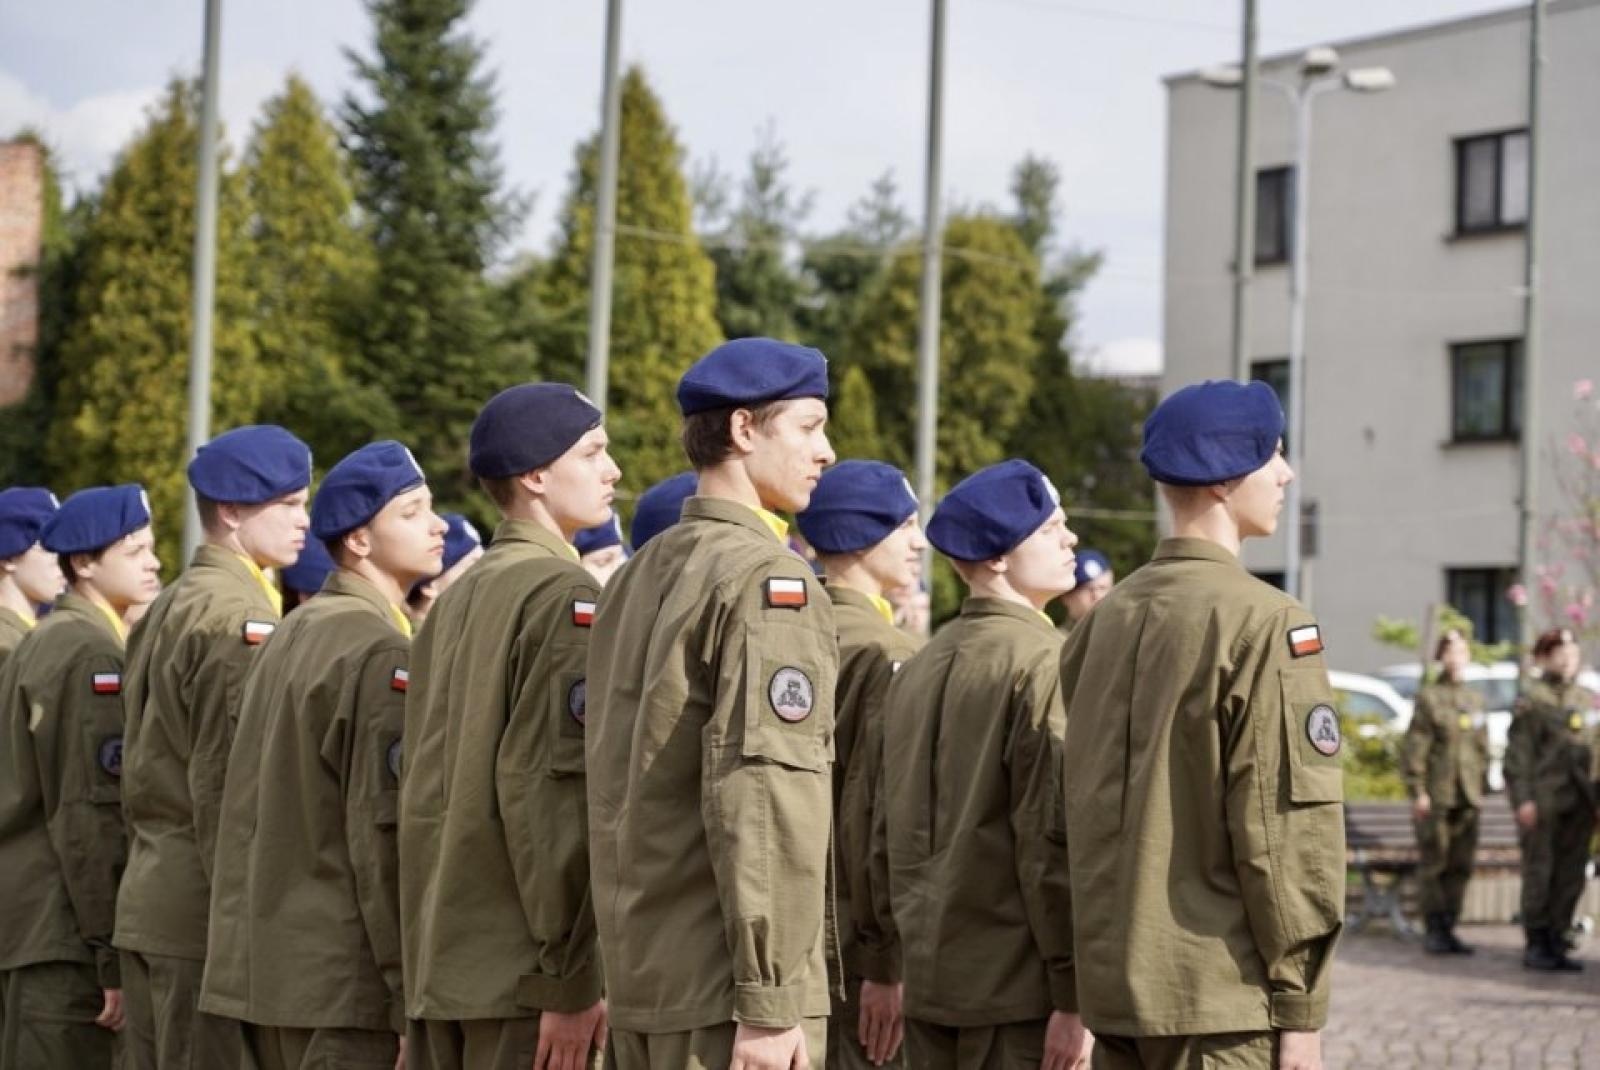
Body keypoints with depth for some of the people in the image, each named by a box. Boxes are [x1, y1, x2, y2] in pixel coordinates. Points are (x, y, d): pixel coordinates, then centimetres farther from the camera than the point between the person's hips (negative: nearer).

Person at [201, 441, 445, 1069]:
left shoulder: (289, 637, 14)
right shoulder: (382, 654, -12)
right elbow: (384, 835, -16)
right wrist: (412, 994, -15)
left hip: (263, 970, 9)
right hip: (343, 982, -9)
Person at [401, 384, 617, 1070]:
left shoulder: (456, 600, 15)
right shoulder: (564, 597, -10)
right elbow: (553, 787, -17)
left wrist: (427, 973, 19)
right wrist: (572, 977, -16)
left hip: (438, 962, 8)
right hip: (520, 966, -8)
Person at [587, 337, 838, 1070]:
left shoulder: (640, 574, 13)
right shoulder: (765, 580, -12)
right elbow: (765, 798, -19)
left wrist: (623, 972, 19)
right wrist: (771, 998, -19)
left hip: (639, 975, 8)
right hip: (721, 986, -8)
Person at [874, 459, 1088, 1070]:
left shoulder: (919, 669, 12)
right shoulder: (1044, 662, -12)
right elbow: (1055, 836, -18)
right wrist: (1075, 993, -16)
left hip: (929, 980, 8)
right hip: (1018, 987, -8)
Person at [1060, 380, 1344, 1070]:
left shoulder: (1105, 619, 10)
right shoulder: (1265, 623, -12)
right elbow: (1290, 818, -15)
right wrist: (1300, 1005, -10)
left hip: (1115, 987, 7)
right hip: (1221, 993, -7)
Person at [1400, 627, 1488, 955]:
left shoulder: (1475, 700, 13)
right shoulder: (1428, 698, -3)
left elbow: (1482, 747, 18)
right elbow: (1414, 748, -7)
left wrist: (1480, 787, 13)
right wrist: (1417, 792, -12)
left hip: (1467, 796, 5)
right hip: (1436, 795, -5)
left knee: (1461, 866, 5)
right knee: (1433, 863, -2)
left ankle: (1449, 928, 12)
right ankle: (1434, 931, 3)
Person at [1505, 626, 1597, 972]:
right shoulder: (1531, 699, -2)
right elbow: (1517, 752, -6)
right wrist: (1523, 799, -13)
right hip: (1543, 801, -5)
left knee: (1571, 876, 5)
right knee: (1539, 872, -2)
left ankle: (1556, 944, 13)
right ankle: (1535, 946, 5)